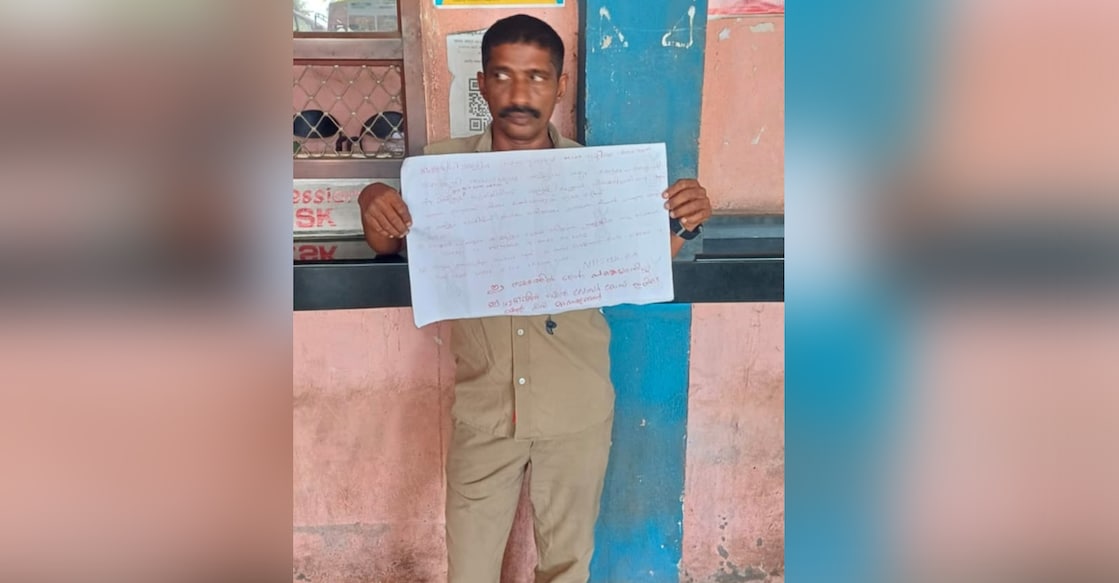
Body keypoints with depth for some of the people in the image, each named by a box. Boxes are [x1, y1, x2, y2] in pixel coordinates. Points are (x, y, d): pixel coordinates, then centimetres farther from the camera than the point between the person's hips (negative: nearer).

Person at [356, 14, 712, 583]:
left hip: (577, 410, 0)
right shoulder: (443, 164, -6)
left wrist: (680, 224, -18)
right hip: (483, 409, 0)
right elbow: (391, 248, 6)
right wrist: (374, 202, -17)